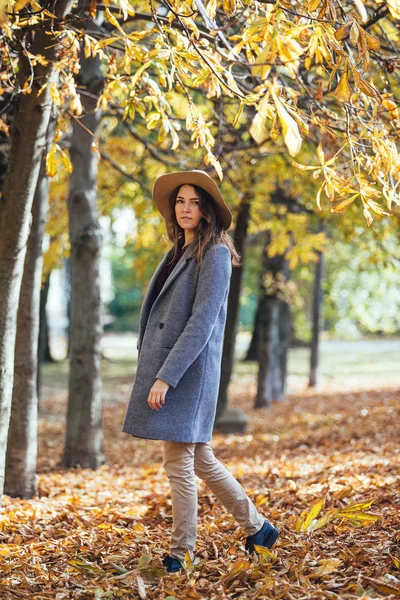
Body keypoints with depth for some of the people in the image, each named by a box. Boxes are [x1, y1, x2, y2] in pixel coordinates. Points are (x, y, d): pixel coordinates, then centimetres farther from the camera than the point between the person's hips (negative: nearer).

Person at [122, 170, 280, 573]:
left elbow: (202, 322, -18)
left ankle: (181, 553, 10)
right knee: (201, 461, 15)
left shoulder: (214, 254, -10)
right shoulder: (178, 253, 15)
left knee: (179, 465, -3)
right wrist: (154, 373, 16)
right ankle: (257, 527, 28)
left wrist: (166, 377, -21)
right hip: (163, 368, 9)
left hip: (187, 372, -9)